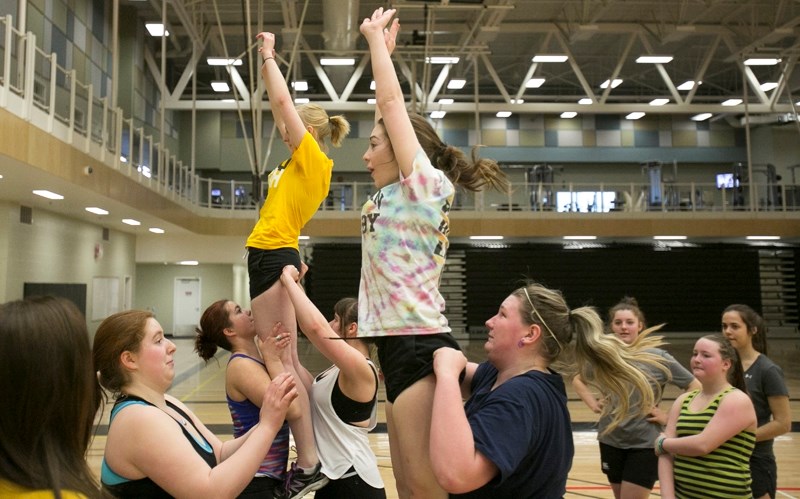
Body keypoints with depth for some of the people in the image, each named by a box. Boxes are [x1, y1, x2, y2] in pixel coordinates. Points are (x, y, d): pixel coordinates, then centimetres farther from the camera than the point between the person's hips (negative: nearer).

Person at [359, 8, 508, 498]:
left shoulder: (426, 187, -7)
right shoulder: (394, 195, 15)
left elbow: (392, 102, -6)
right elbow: (390, 109, 23)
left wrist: (376, 39, 7)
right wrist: (384, 47, 27)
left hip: (420, 346, -9)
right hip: (401, 346, 9)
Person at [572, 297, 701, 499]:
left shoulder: (658, 357, -9)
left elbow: (695, 387, -5)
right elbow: (577, 379, 17)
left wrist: (670, 417, -10)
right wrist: (593, 403, 3)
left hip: (645, 444, -4)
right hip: (611, 440, 4)